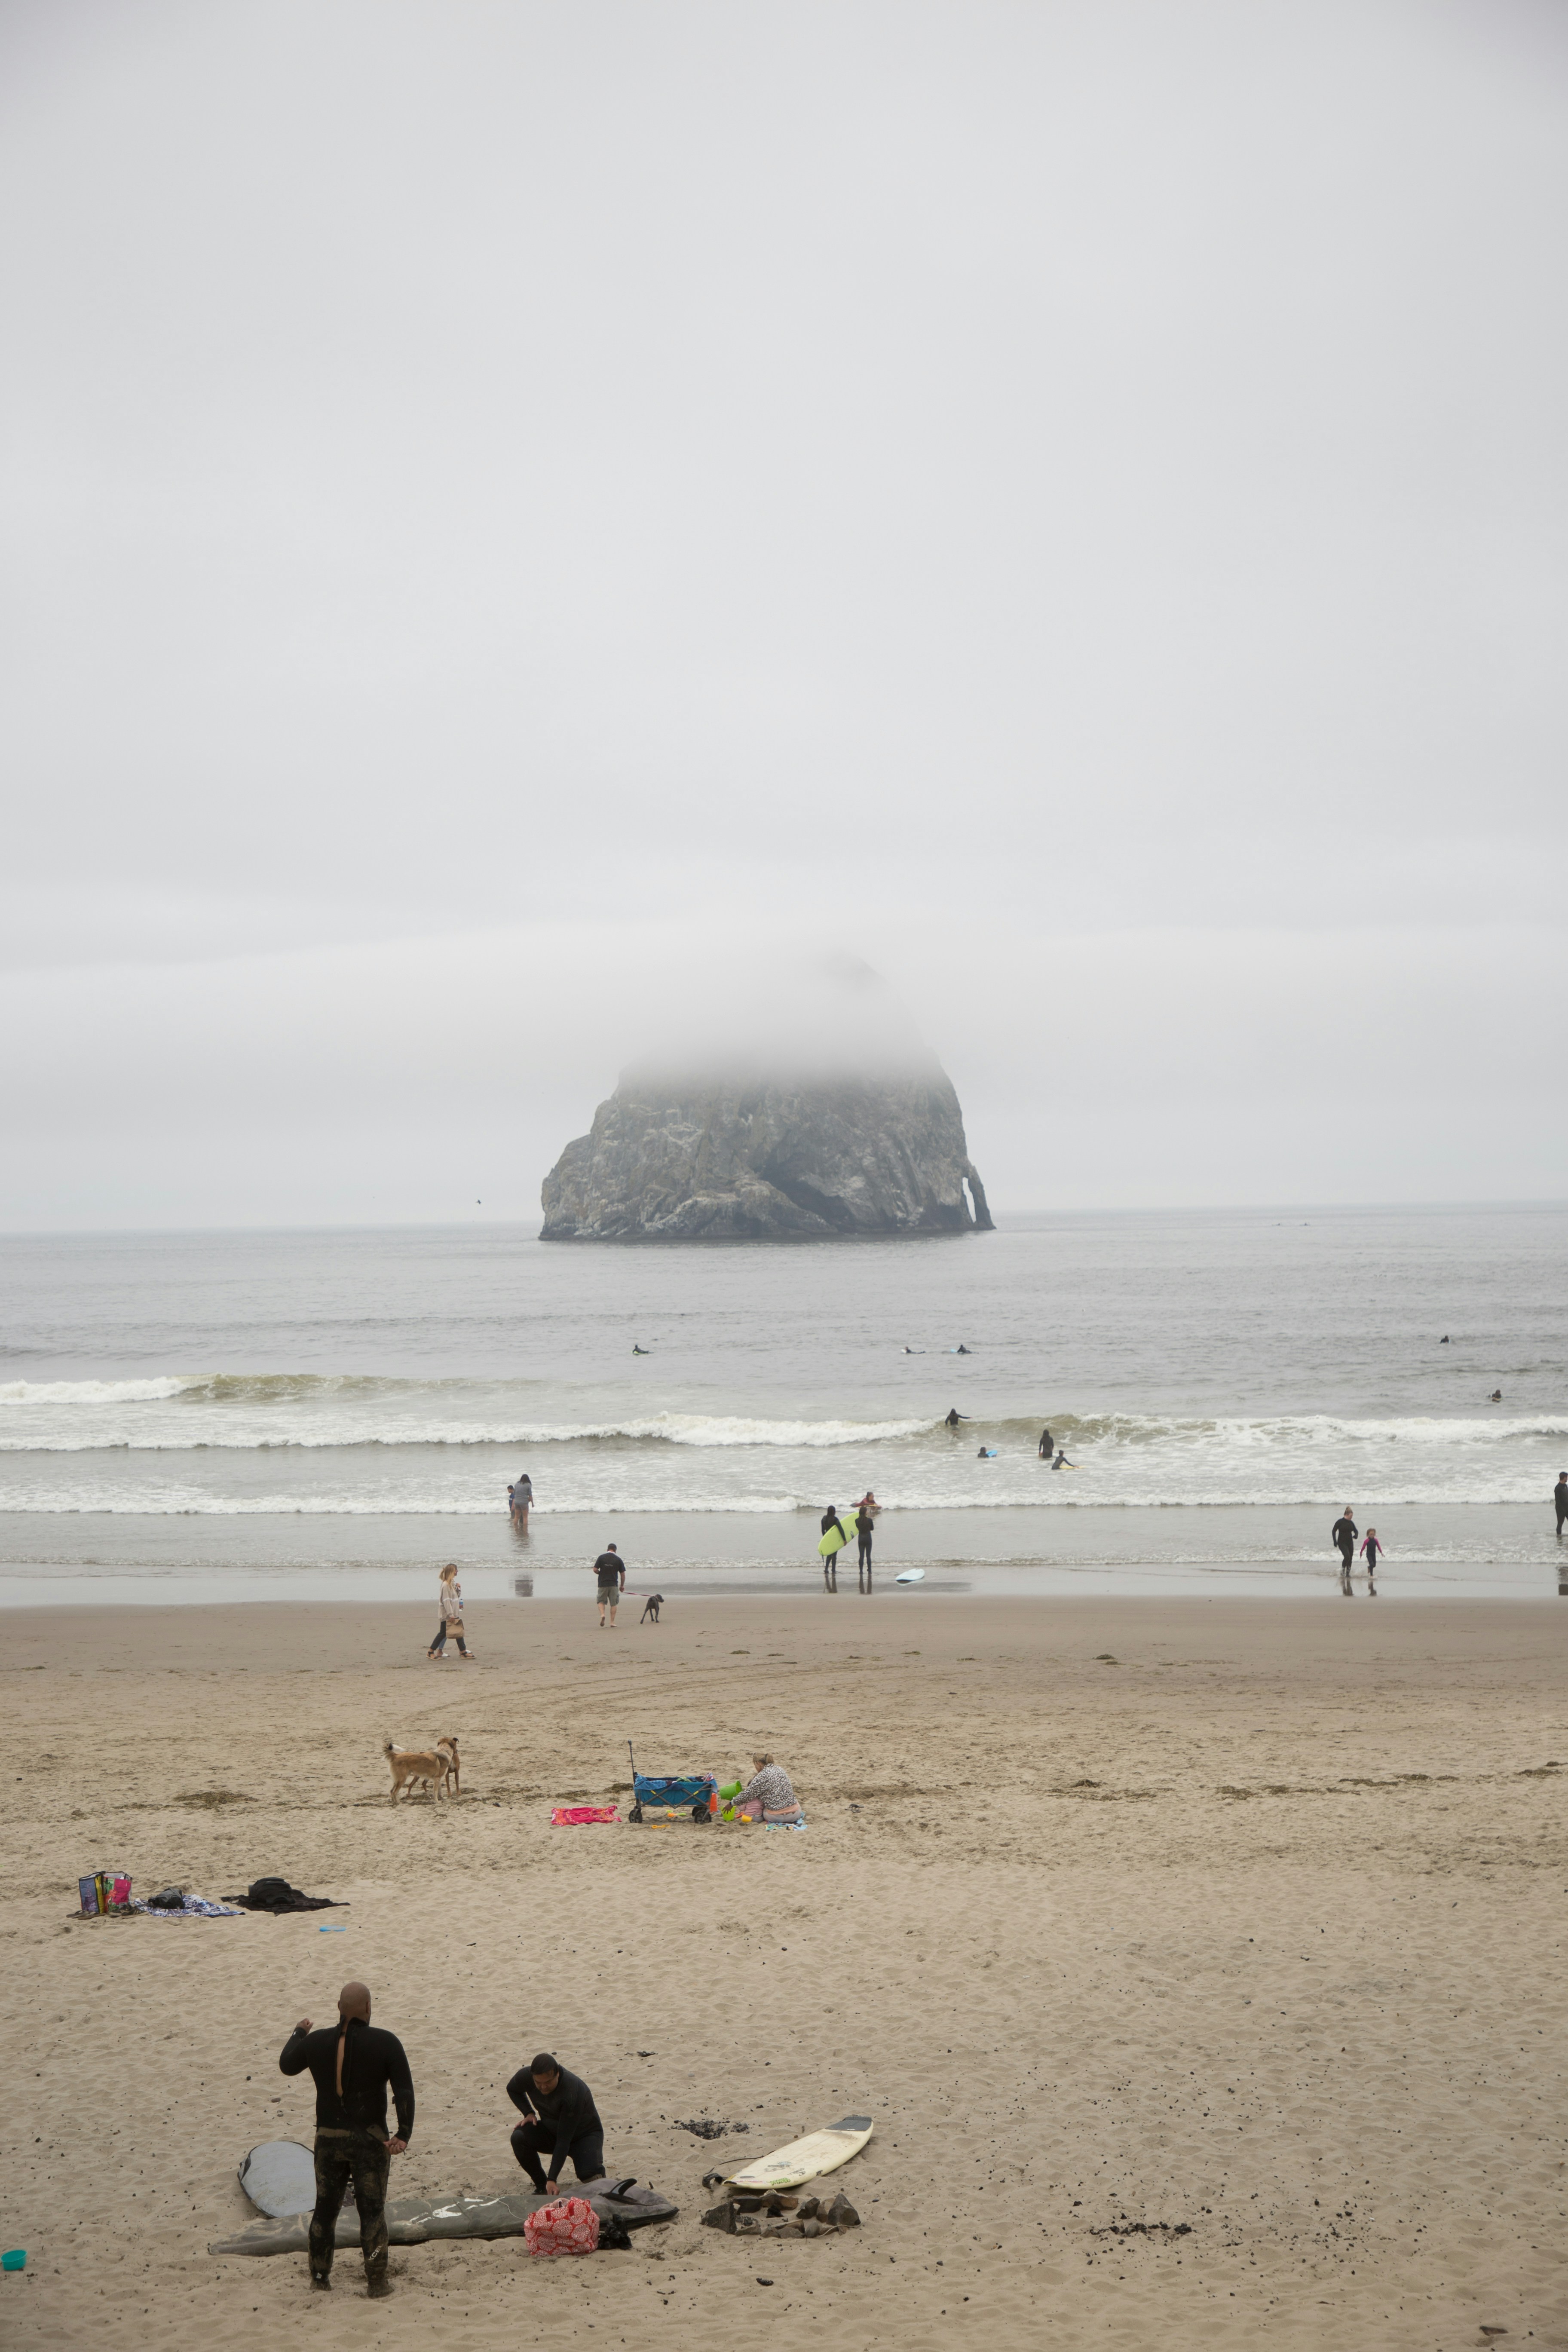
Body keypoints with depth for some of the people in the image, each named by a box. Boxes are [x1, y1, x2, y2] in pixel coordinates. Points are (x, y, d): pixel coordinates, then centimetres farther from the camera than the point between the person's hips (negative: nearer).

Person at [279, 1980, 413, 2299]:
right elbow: (405, 2091, -15)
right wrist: (404, 2135, -14)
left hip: (328, 2138, 3)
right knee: (372, 2210, 3)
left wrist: (298, 2033, 35)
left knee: (325, 2207, 15)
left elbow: (287, 2065, 18)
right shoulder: (385, 2043, -10)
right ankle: (376, 2281, 4)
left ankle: (320, 2274, 22)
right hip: (370, 2139, -3)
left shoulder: (317, 2042, -1)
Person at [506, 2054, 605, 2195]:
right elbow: (512, 2090, 8)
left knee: (591, 2178, -30)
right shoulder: (525, 2076, -21)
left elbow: (564, 2140, -35)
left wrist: (552, 2180, -37)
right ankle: (541, 2186, -6)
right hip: (551, 2130, 5)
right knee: (519, 2137, -26)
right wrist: (528, 2113, -10)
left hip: (585, 2134, -5)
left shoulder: (573, 2092, -36)